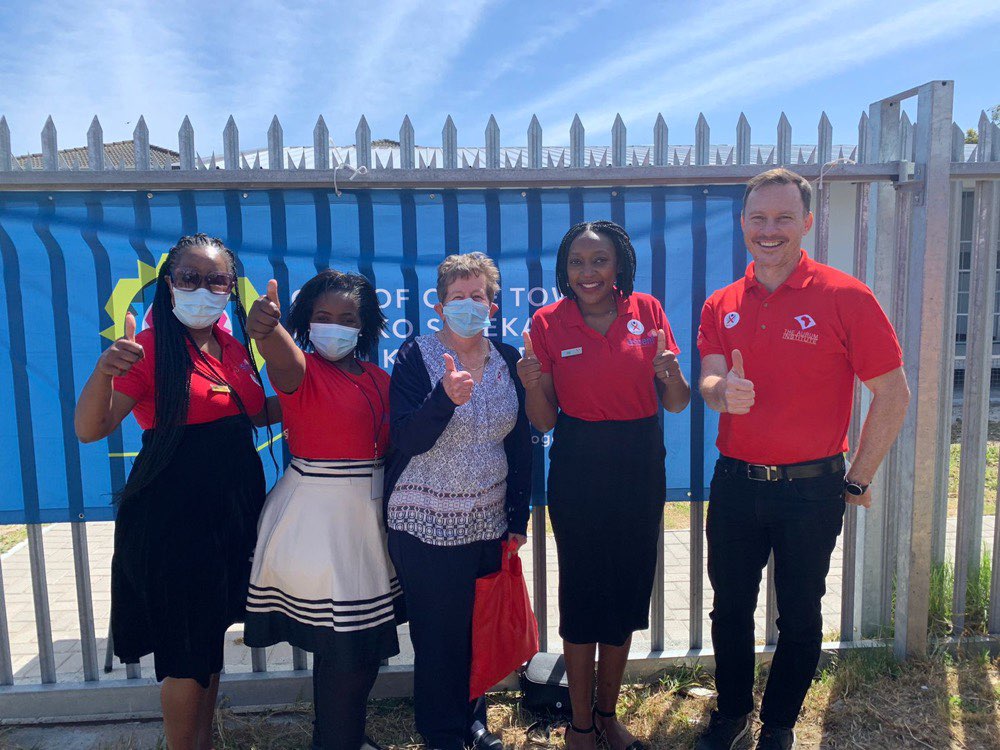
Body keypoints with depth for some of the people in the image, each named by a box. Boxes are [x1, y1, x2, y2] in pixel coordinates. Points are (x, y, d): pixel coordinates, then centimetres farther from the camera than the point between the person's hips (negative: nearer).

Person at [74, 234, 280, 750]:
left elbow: (260, 414, 18)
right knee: (186, 653, 4)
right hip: (172, 517, -6)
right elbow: (90, 430, -19)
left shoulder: (234, 349, 5)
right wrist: (104, 371, -38)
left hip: (232, 509, 7)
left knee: (213, 635, 20)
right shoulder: (150, 349, -13)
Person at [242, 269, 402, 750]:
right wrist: (265, 329, -56)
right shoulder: (301, 369, -10)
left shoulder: (379, 380, 6)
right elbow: (284, 357, -35)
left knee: (369, 638, 18)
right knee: (340, 644, 0)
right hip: (316, 520, -6)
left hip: (370, 514, 6)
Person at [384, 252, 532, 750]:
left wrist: (519, 517, 7)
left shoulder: (507, 360, 4)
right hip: (426, 526, -3)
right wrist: (446, 397, -34)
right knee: (438, 635, 5)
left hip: (490, 523, 4)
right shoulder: (415, 358, -7)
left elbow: (522, 445, 8)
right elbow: (406, 440, -17)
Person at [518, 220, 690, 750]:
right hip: (578, 470, -2)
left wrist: (671, 375, -20)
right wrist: (532, 384, -23)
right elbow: (543, 422, -3)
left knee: (628, 588, 13)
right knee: (581, 591, 5)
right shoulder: (548, 323, -5)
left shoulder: (647, 311, -1)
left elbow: (676, 405, 2)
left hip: (640, 467, 3)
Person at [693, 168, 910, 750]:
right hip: (735, 484, 4)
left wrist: (859, 480, -6)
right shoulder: (722, 305, 3)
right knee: (731, 608, 16)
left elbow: (893, 394, -8)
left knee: (799, 616, 13)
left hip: (811, 489, -3)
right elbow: (710, 381, -6)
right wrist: (723, 391, -31)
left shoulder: (845, 297, -10)